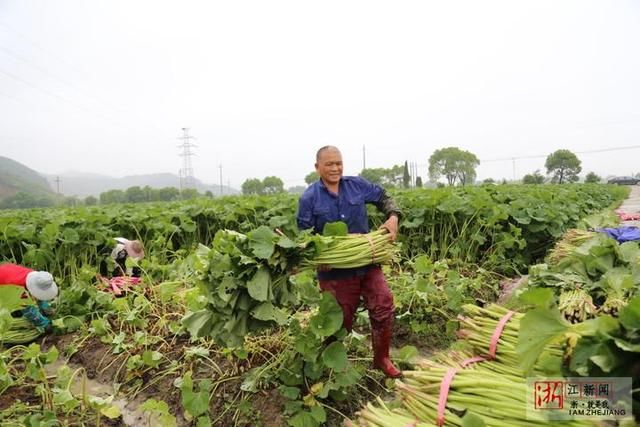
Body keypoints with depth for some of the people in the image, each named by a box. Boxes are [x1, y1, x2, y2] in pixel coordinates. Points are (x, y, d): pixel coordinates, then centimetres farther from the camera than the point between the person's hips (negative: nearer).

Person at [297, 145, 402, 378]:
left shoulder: (357, 185, 1)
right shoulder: (309, 198, -7)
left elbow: (384, 198, 13)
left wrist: (393, 217, -7)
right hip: (335, 270, -3)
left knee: (384, 306, 3)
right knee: (340, 320, 9)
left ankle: (381, 359, 27)